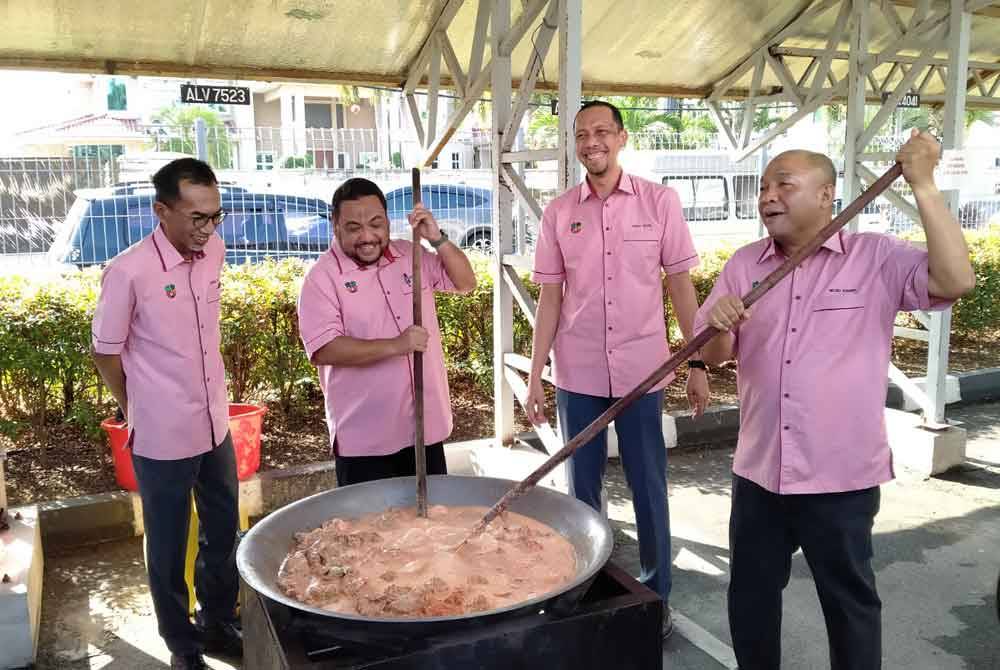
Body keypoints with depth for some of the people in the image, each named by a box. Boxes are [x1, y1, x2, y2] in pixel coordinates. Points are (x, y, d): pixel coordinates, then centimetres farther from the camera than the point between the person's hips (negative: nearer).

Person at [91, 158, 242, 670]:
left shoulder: (214, 253, -3)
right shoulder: (129, 272, -20)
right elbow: (106, 353, -8)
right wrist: (144, 415, 3)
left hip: (216, 427, 6)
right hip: (163, 439, -6)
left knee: (223, 534, 20)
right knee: (169, 549, 13)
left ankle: (219, 625, 42)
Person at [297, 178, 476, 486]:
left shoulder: (410, 255, 5)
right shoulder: (322, 277, -11)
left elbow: (466, 283, 6)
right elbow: (323, 350, -20)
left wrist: (437, 239, -9)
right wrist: (395, 346, -25)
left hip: (426, 425, 5)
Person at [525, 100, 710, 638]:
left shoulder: (660, 201, -2)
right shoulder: (559, 213, 2)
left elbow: (680, 284, 1)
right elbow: (550, 297, 4)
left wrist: (698, 363, -2)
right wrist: (535, 375, 1)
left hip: (641, 370, -1)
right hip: (577, 374, 2)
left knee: (649, 486, 7)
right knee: (582, 484, 12)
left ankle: (657, 595, 25)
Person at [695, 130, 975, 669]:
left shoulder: (877, 258, -6)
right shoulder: (744, 265, 4)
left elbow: (955, 280, -22)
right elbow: (713, 356, 2)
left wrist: (922, 184, -23)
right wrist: (718, 325, -22)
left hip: (840, 476, -3)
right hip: (758, 471, 4)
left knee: (849, 602, 16)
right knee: (750, 599, 19)